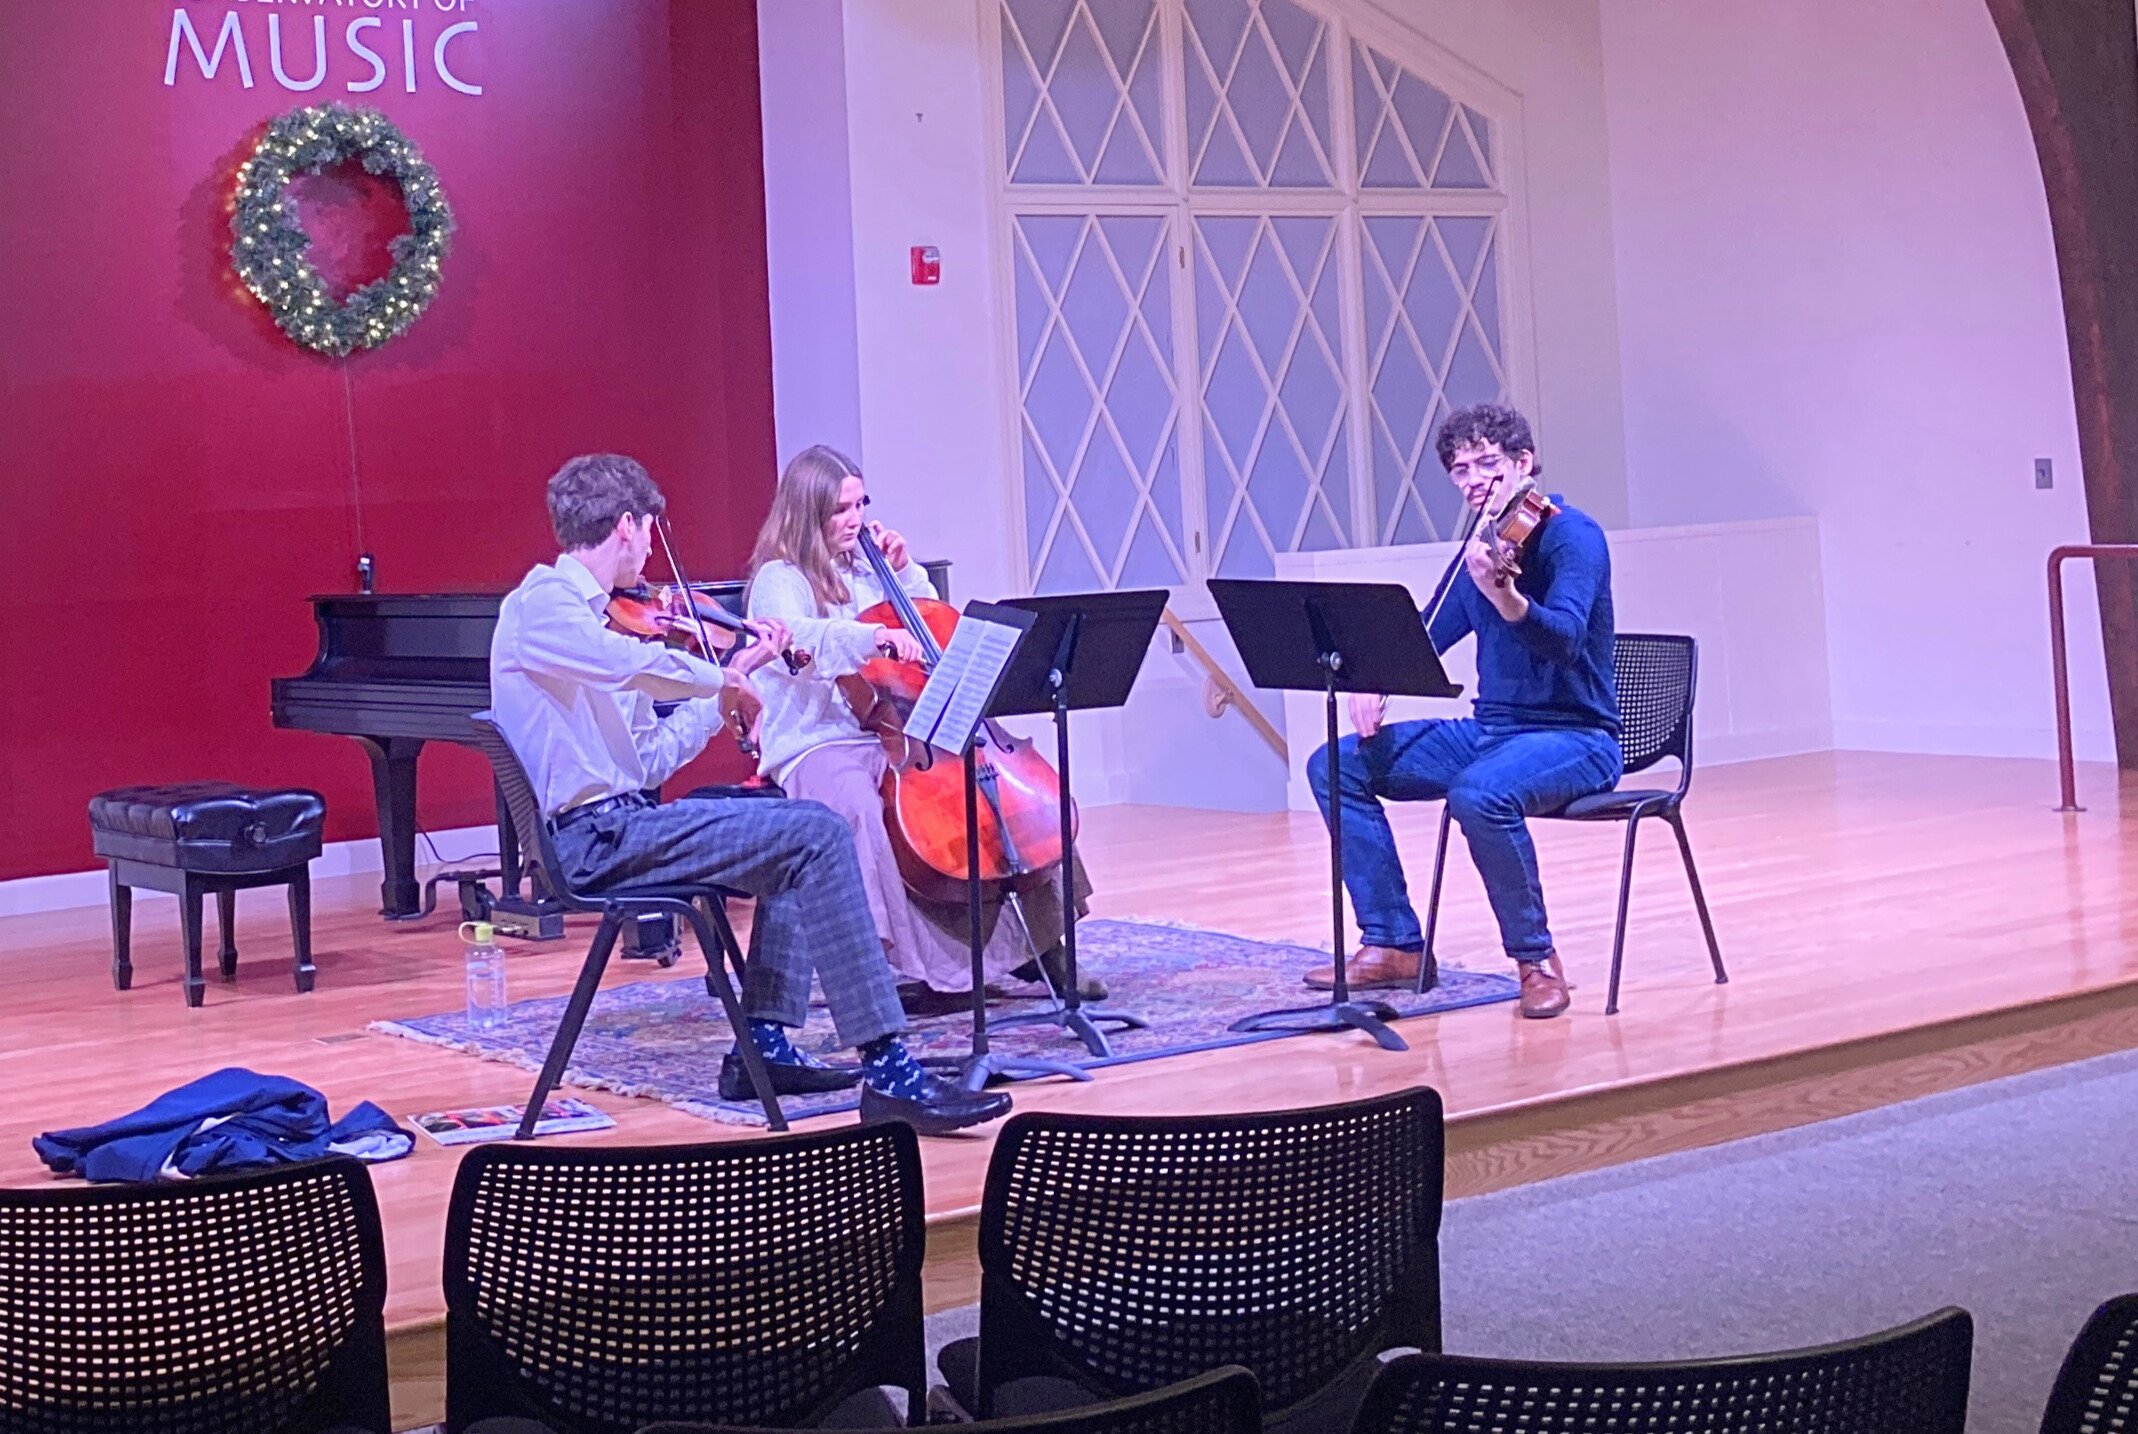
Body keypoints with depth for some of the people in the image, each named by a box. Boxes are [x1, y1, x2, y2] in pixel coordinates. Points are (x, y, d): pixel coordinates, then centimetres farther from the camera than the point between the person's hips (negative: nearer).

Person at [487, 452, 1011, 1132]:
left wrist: (730, 680, 12)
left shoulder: (578, 609, 19)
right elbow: (641, 665, -29)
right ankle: (889, 1072, -22)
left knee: (802, 831, 19)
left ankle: (764, 1044, 11)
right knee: (817, 838, -18)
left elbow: (650, 758, 15)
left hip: (615, 825, 10)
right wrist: (727, 681, -9)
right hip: (592, 838, -10)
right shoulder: (540, 605, -9)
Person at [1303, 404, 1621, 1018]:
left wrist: (1502, 595, -49)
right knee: (1338, 765, -2)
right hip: (1490, 731, 8)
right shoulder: (1482, 549, 10)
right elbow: (1427, 638, 19)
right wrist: (1377, 683, -1)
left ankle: (1536, 957, -18)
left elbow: (1565, 638, -29)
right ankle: (1395, 944, 1)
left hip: (1574, 737, -8)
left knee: (1480, 794, -39)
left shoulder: (1572, 535, -12)